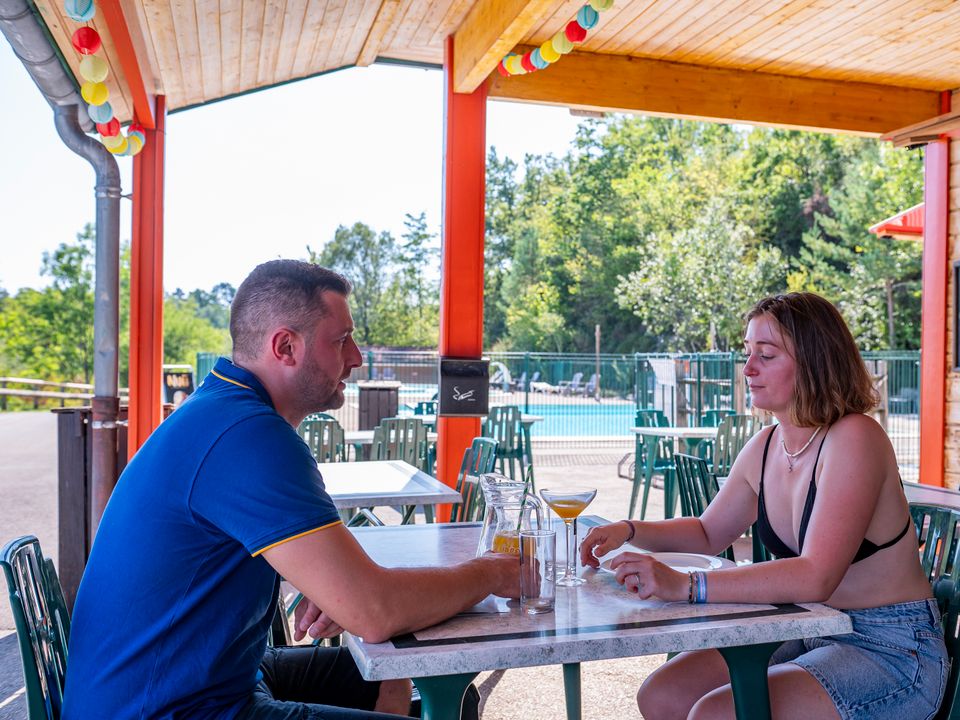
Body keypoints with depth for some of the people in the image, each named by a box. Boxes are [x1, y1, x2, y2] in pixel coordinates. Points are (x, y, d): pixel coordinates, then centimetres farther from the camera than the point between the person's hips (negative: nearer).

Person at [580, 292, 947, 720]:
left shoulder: (853, 439, -20)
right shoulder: (765, 447, 3)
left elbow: (815, 578, -30)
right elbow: (708, 533, 17)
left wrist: (685, 585, -34)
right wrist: (629, 531, 0)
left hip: (892, 651, -7)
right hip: (808, 635, 7)